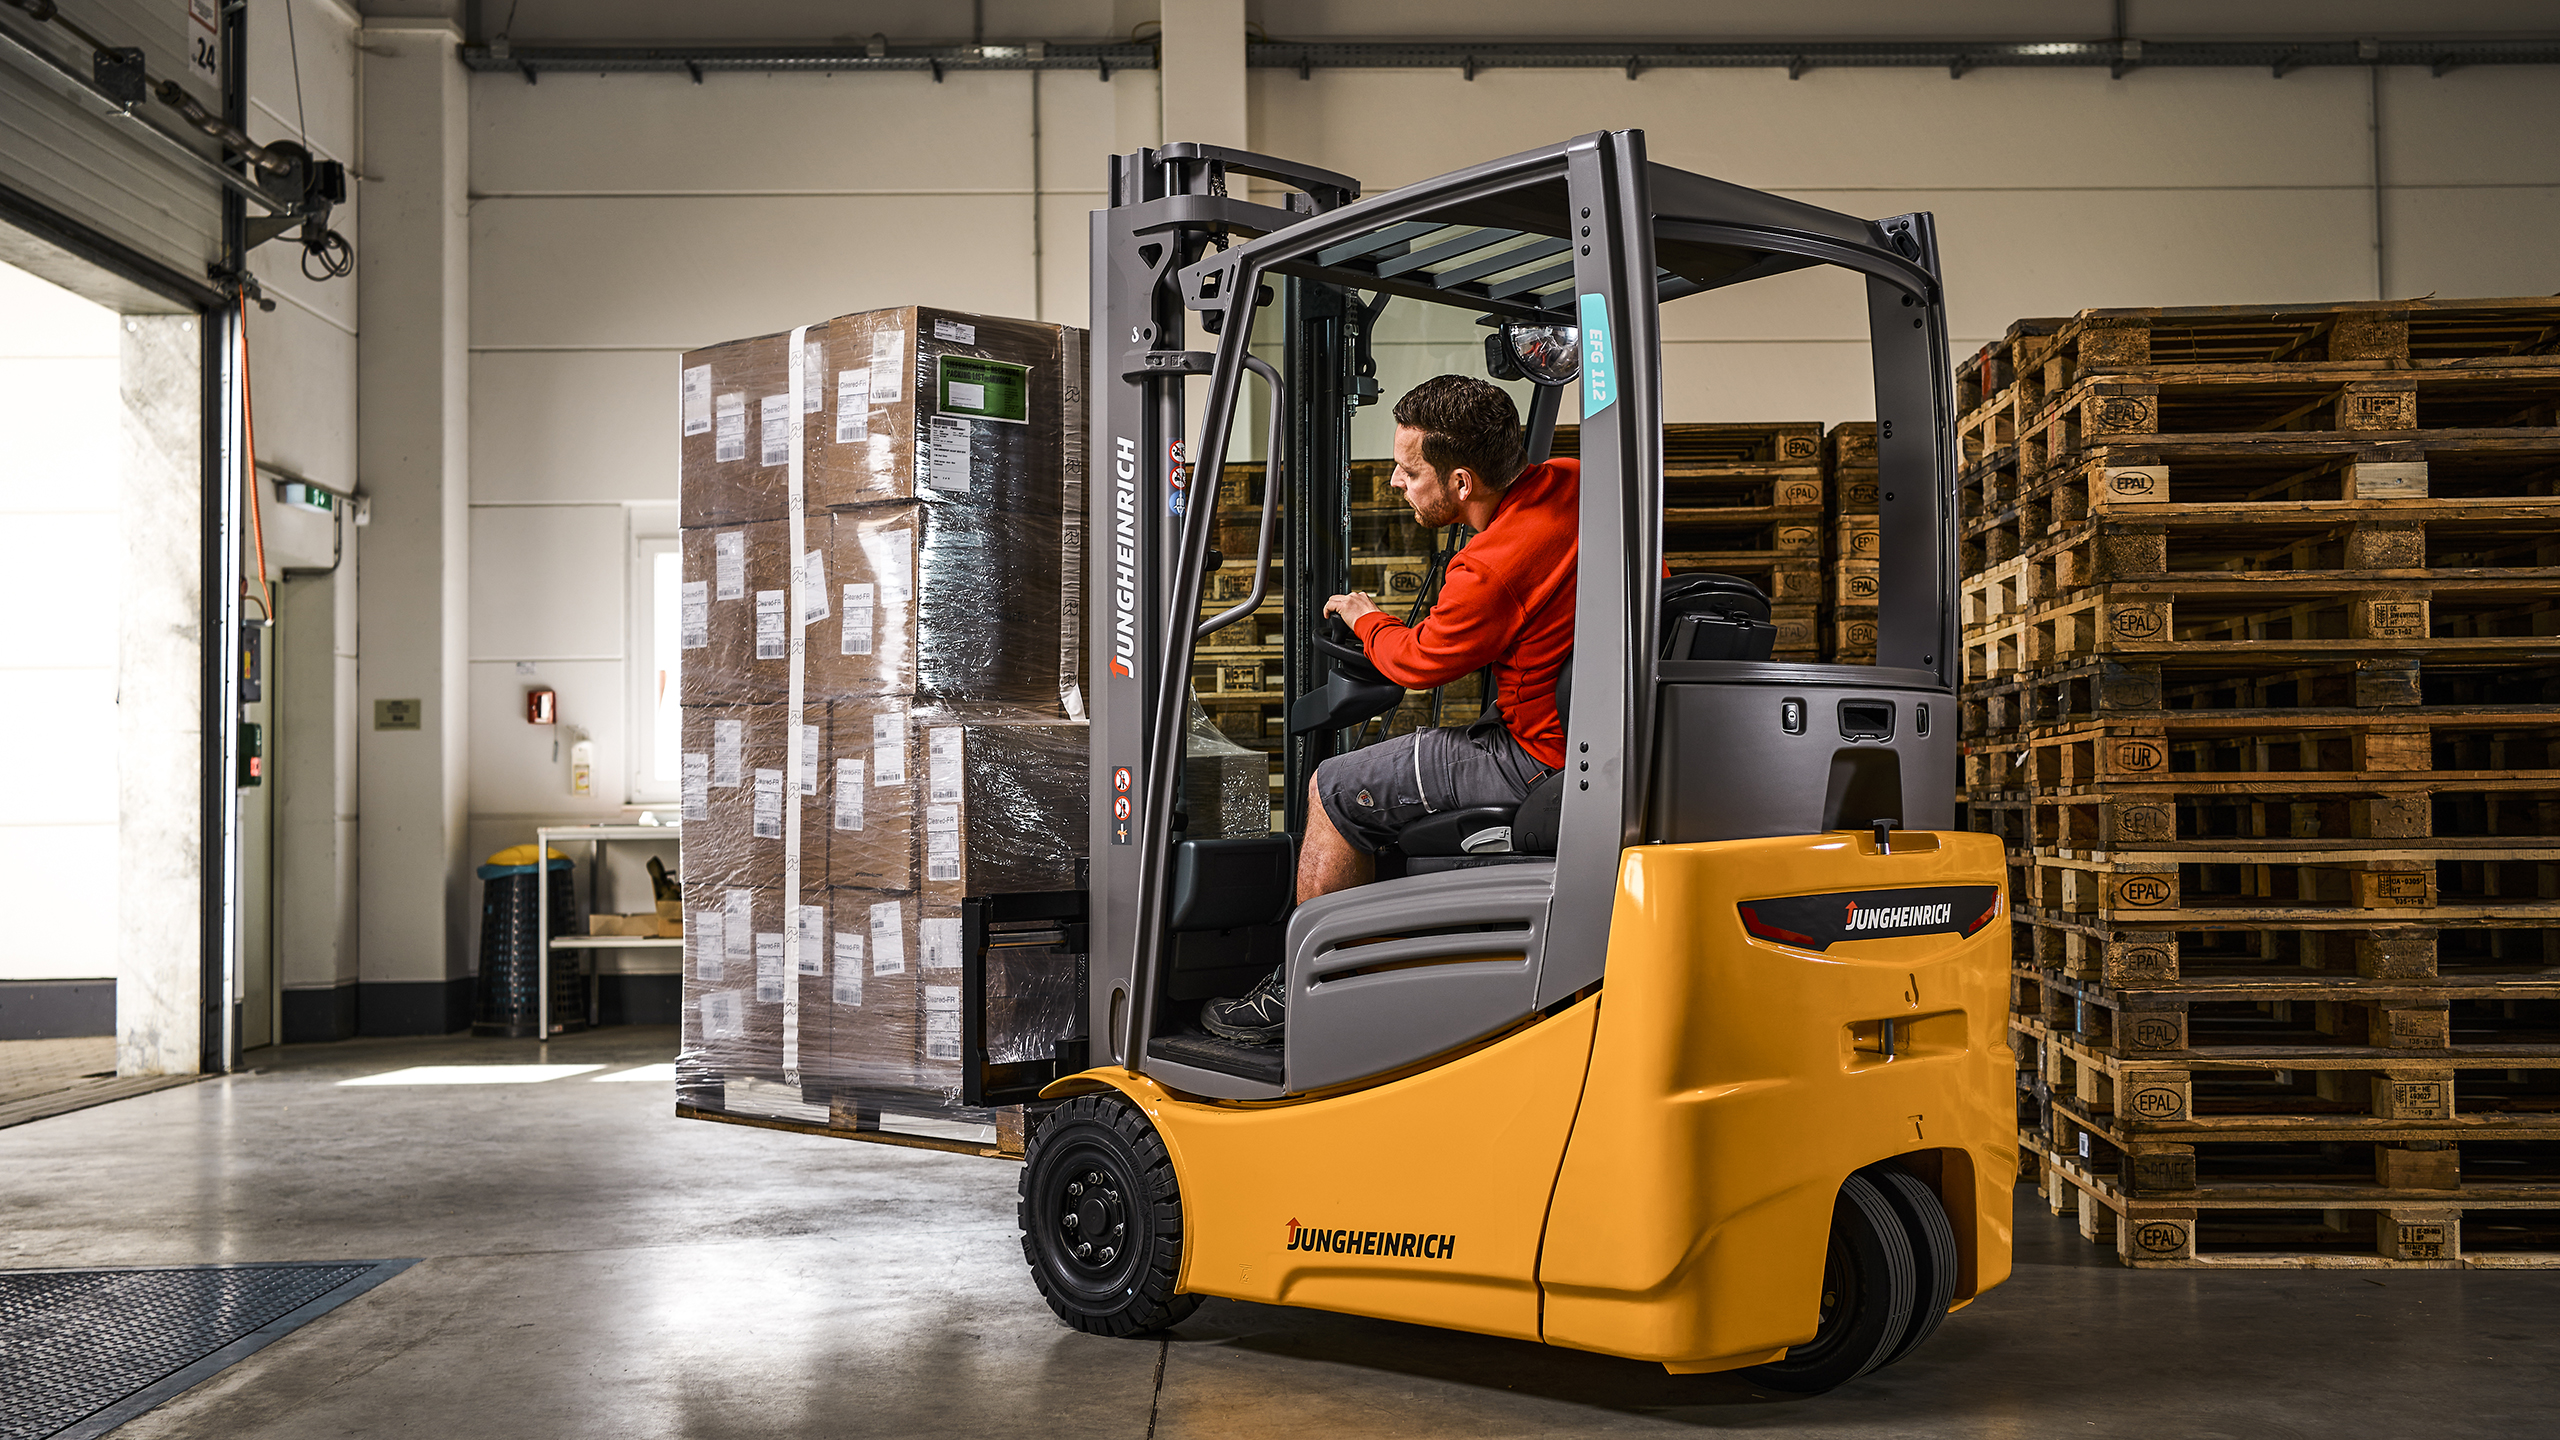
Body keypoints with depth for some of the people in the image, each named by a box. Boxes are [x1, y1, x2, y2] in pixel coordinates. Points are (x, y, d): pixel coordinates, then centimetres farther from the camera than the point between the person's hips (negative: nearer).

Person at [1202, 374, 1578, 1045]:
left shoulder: (1492, 571, -27)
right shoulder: (1569, 482, 0)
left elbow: (1418, 661, -7)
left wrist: (1366, 619, 14)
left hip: (1541, 763, -10)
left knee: (1336, 791, 1)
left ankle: (1298, 995, 14)